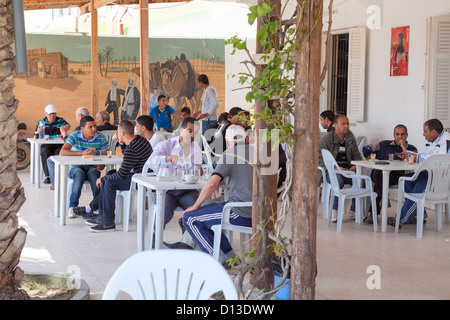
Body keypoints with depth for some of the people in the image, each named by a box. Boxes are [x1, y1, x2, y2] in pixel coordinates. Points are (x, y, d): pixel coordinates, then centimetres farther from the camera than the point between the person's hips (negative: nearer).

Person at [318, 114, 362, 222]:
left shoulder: (351, 139, 12)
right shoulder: (326, 140, -4)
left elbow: (356, 155, 18)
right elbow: (320, 160, -9)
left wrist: (355, 166, -5)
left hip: (347, 170, 5)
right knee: (339, 181, -38)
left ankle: (353, 210, -8)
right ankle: (334, 211, -20)